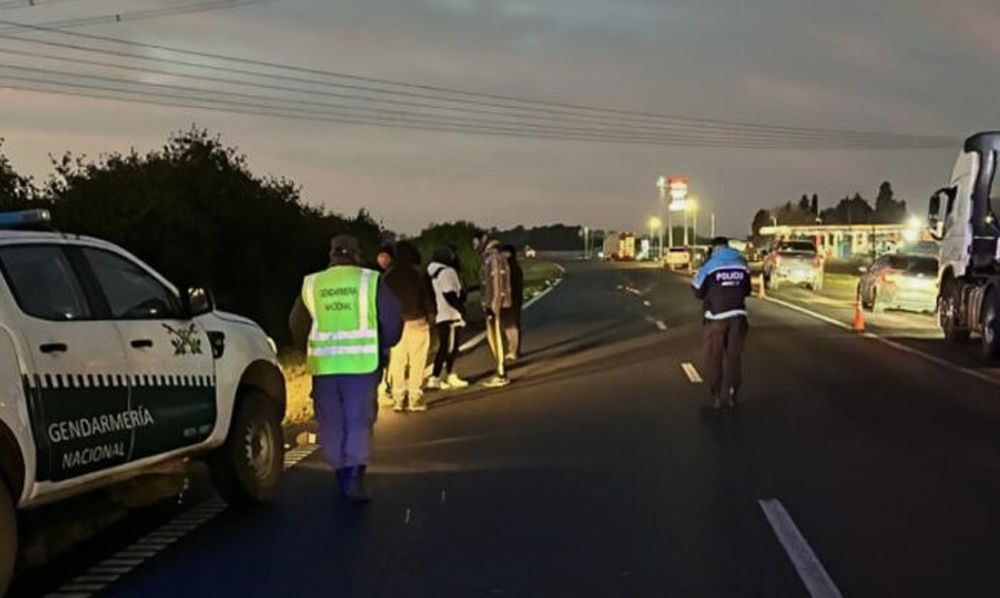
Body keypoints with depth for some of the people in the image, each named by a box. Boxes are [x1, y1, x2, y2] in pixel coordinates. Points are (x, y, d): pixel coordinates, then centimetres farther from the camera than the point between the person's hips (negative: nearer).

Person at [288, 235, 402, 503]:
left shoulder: (311, 285, 6)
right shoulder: (371, 281, -1)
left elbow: (297, 326, 13)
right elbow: (392, 319, 0)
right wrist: (383, 349, 16)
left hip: (323, 364, 2)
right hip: (362, 363, -2)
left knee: (331, 422, 13)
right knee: (359, 420, 2)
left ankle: (342, 471, 21)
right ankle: (355, 476, -10)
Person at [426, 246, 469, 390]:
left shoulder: (435, 274, 16)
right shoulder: (447, 272, -13)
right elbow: (450, 295, -19)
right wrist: (462, 309, -16)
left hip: (441, 316, 9)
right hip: (450, 316, -9)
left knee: (443, 347, 12)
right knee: (451, 347, -3)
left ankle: (435, 378, 11)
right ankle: (451, 376, 1)